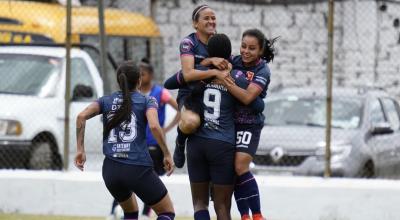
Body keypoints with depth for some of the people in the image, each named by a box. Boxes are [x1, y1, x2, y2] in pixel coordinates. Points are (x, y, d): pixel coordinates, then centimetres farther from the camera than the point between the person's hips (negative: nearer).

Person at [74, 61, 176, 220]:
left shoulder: (106, 100, 13)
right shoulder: (147, 101, 3)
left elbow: (81, 116, -4)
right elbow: (154, 126, -16)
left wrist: (80, 150, -1)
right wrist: (167, 155, -7)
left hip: (111, 170, 4)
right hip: (139, 169, -4)